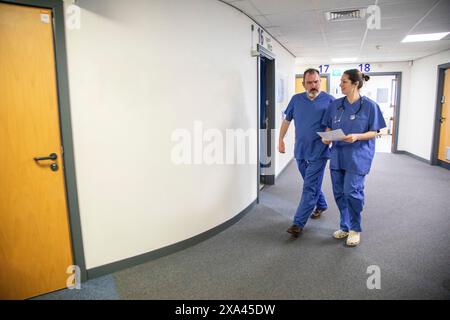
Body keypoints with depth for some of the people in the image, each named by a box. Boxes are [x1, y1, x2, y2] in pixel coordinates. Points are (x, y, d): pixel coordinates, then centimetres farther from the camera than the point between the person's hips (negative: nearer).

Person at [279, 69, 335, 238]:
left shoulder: (329, 100, -4)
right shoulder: (296, 99, 5)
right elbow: (287, 120, 14)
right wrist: (281, 139, 12)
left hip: (318, 152, -4)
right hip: (300, 150, 4)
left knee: (310, 187, -6)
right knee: (312, 183, 20)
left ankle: (298, 223, -3)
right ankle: (321, 205, 45)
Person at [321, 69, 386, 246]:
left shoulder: (369, 105, -5)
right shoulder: (335, 105, 6)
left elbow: (374, 132, -3)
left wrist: (357, 136, -21)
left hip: (358, 156, -4)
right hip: (338, 155, 4)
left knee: (352, 192, -10)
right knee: (339, 193, 8)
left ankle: (355, 229, 13)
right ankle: (345, 226, 26)